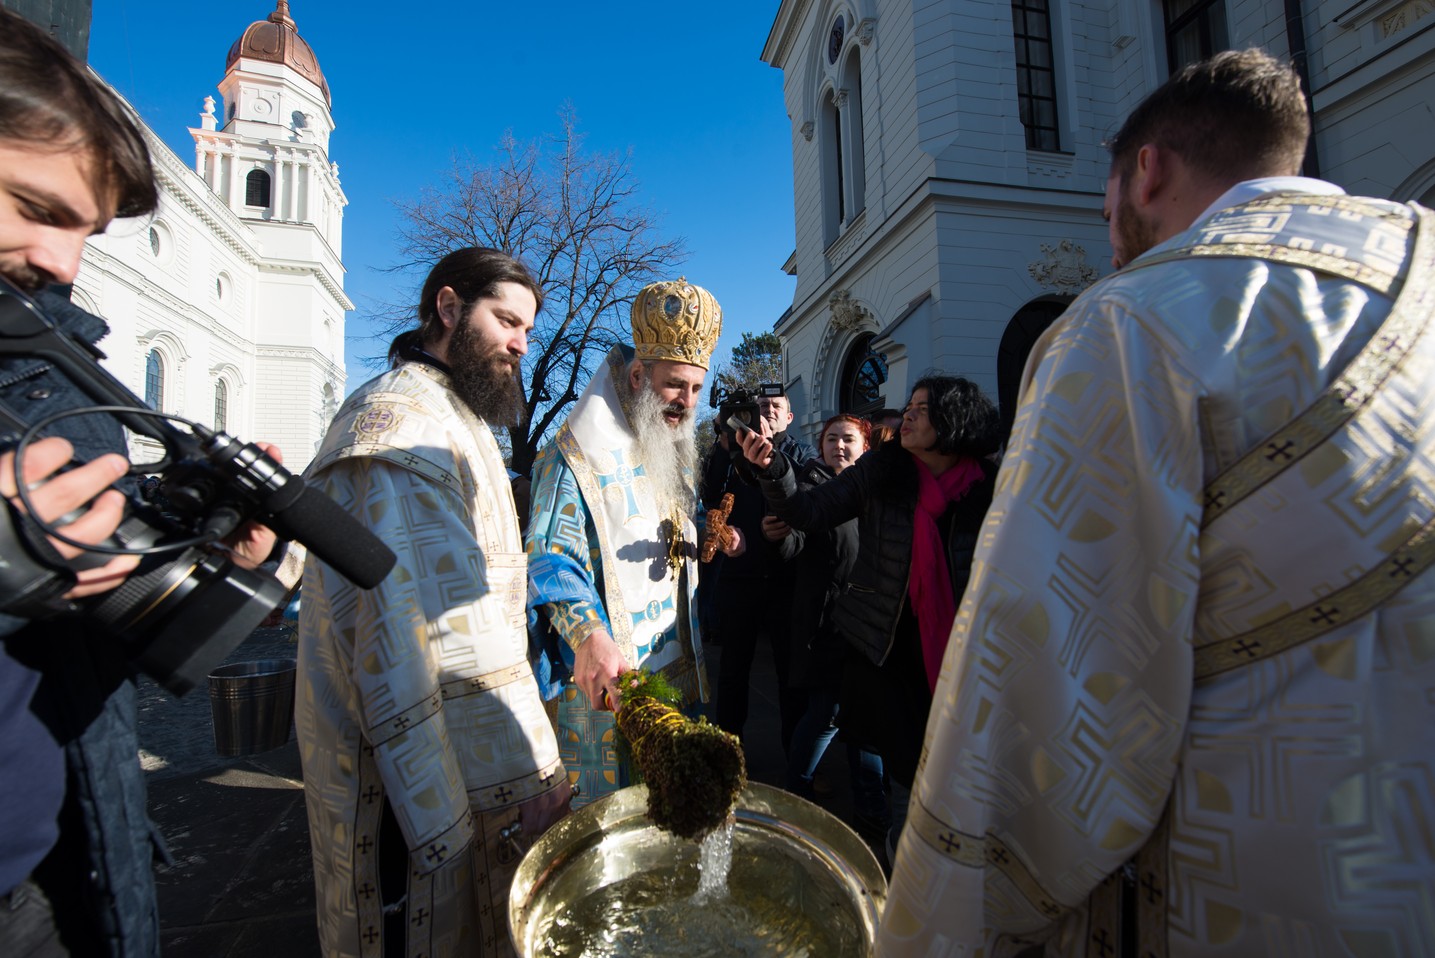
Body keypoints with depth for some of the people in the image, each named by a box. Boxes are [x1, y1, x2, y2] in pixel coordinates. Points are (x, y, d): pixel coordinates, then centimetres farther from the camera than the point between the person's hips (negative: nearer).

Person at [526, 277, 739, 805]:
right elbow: (550, 555, -22)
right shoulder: (580, 454, -16)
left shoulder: (672, 450, 10)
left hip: (675, 659, 7)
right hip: (608, 670, -7)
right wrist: (589, 634, -38)